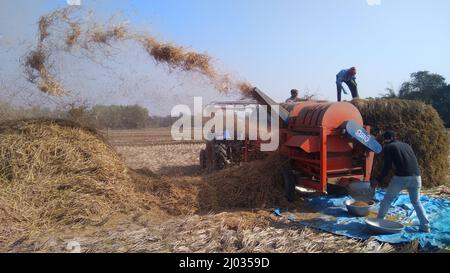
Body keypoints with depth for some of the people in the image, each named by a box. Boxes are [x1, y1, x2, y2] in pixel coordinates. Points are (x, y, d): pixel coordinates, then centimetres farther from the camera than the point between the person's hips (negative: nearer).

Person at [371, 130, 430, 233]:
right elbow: (414, 161, 21)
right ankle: (425, 226, 19)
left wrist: (378, 180, 4)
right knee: (416, 202, 21)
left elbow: (387, 167, -2)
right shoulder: (406, 145, 23)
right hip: (416, 176, 5)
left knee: (387, 199, 10)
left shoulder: (388, 147, 6)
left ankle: (378, 221, 15)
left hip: (401, 177, -5)